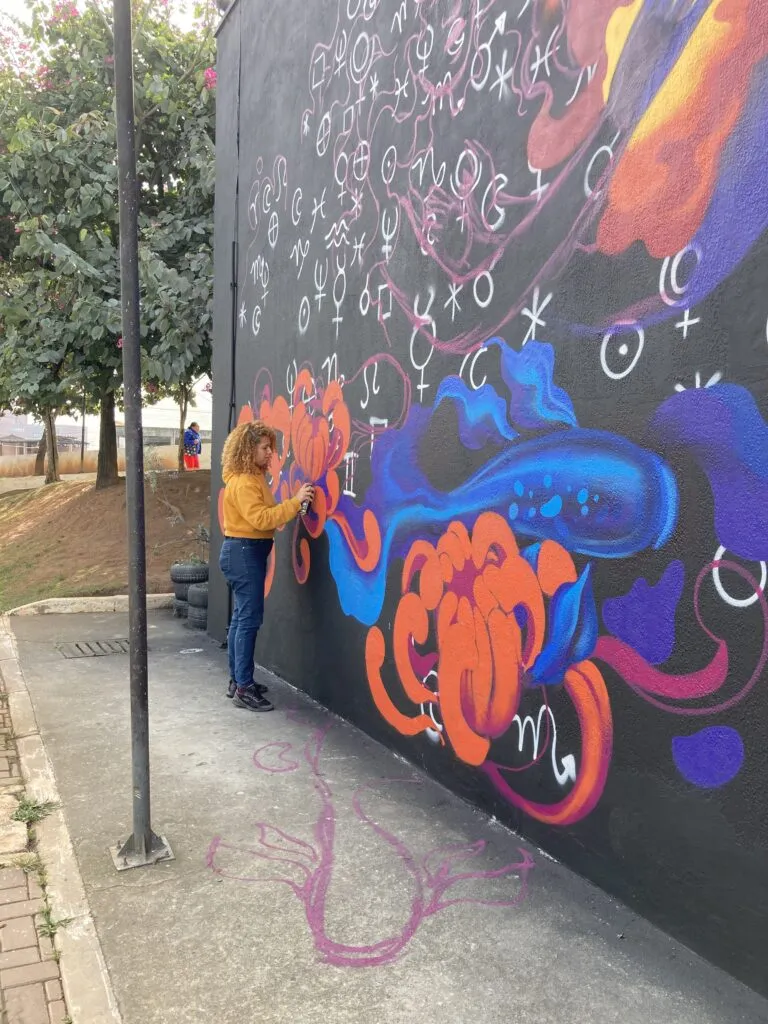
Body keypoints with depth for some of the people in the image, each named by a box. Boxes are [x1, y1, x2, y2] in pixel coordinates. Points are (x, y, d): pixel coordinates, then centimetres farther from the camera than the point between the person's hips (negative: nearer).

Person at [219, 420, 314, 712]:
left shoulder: (254, 478, 14)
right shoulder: (242, 482, -17)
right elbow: (261, 519, -26)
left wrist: (292, 506, 2)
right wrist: (295, 501, -25)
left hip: (249, 551, 10)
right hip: (243, 552, -10)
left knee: (242, 617, 14)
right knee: (249, 619, -9)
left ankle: (237, 680, 23)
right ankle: (244, 689, -4)